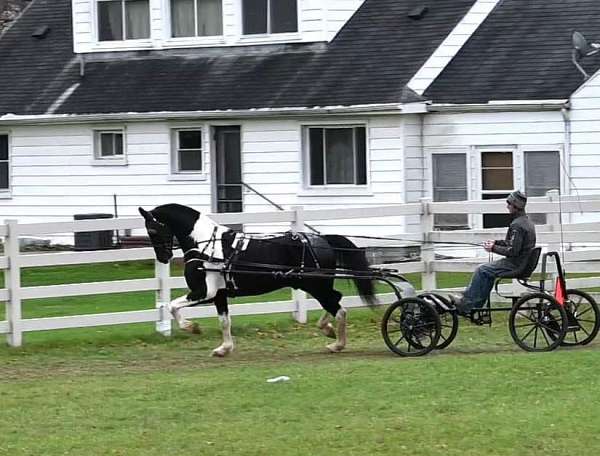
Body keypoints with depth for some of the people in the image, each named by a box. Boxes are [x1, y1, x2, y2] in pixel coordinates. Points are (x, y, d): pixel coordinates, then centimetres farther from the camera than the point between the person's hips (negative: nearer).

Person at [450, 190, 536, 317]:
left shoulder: (517, 225, -21)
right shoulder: (527, 221, 13)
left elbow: (513, 251, -24)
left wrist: (493, 248, -13)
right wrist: (496, 242, 14)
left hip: (515, 264, -10)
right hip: (524, 263, 10)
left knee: (481, 271, -8)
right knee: (487, 273, 18)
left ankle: (465, 304, -3)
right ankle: (476, 306, 17)